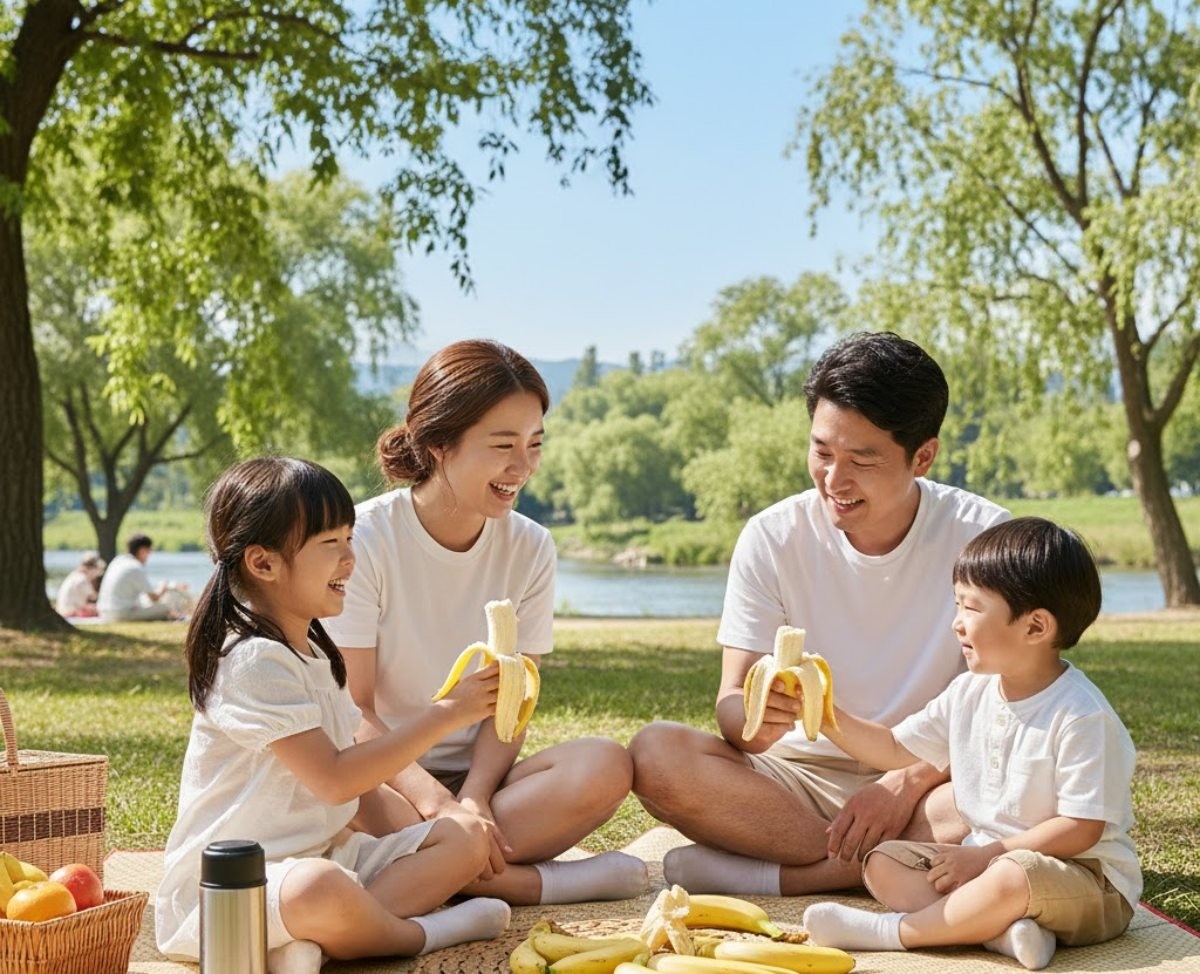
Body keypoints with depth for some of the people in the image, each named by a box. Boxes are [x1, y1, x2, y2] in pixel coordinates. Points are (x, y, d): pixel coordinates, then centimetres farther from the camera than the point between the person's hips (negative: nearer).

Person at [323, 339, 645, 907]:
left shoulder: (529, 549, 1)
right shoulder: (364, 539, -10)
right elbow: (354, 710, -13)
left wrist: (472, 799, -22)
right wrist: (435, 800, -28)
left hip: (478, 777, 3)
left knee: (604, 765, -26)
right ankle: (541, 881, -26)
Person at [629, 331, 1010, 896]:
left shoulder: (982, 538, -8)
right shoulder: (772, 538, -5)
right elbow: (731, 702, -8)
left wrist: (907, 782, -25)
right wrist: (755, 719, -32)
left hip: (928, 779, -1)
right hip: (798, 777, 1)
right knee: (656, 752, -26)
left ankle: (766, 875, -23)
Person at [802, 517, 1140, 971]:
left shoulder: (1081, 715, -20)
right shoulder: (969, 694, 3)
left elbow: (1080, 829, -20)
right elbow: (893, 749, 11)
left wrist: (987, 854, -19)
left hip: (1086, 879, -8)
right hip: (982, 861, 8)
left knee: (1013, 877, -39)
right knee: (881, 862, -5)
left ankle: (889, 931, -19)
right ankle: (1001, 928, -26)